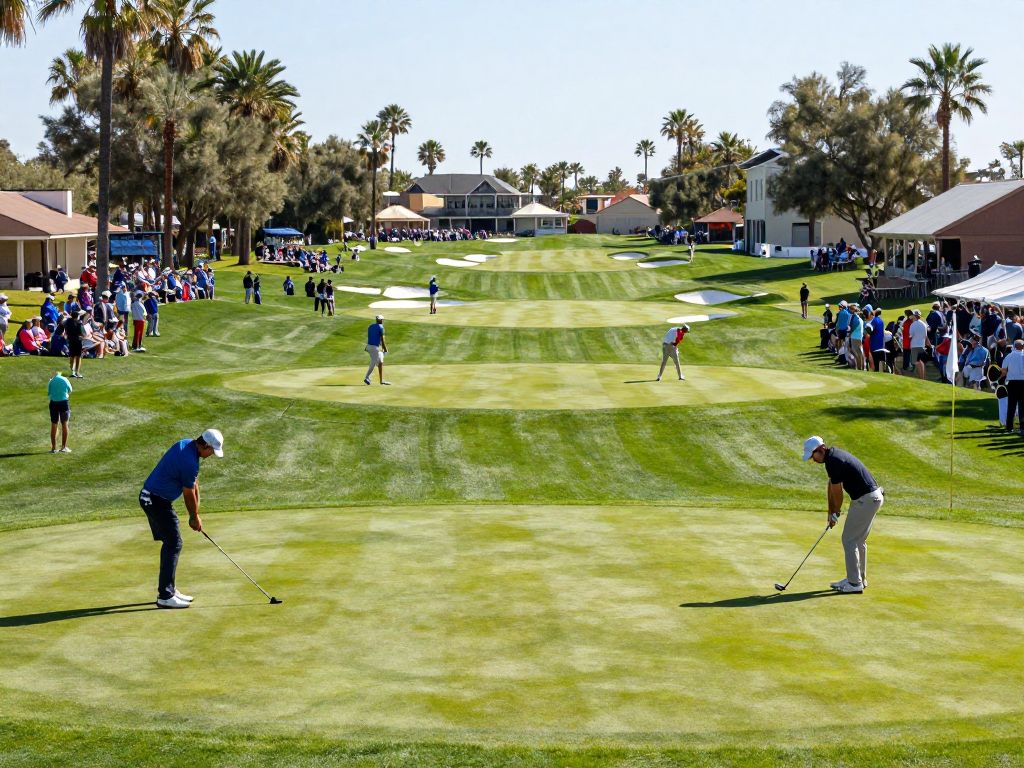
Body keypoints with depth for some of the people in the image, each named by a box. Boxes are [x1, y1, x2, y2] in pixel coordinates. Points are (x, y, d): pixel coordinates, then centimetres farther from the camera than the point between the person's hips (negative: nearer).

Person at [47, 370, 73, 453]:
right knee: (64, 425, 6)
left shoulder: (51, 381, 1)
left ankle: (53, 447, 8)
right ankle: (64, 447, 5)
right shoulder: (65, 380, 0)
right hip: (64, 402, -1)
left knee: (53, 425, 8)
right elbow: (70, 391, 9)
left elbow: (48, 393, 5)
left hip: (54, 403, 1)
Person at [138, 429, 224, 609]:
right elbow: (189, 494, -11)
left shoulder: (186, 444, 6)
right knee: (173, 544, -8)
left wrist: (195, 514, 12)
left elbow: (194, 484, 10)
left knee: (170, 543, 15)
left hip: (151, 497, 10)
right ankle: (165, 596, -8)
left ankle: (168, 589, 20)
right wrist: (195, 517, 5)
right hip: (157, 501, -10)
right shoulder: (189, 462, -24)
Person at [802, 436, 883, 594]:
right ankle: (859, 578, 26)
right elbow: (831, 486, 16)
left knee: (849, 540, -4)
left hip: (866, 500, -10)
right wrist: (831, 512, 14)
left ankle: (855, 584, -1)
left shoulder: (833, 461, -19)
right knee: (858, 540, 18)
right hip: (873, 497, 10)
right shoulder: (834, 455, 12)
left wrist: (836, 513, 5)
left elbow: (837, 491, -11)